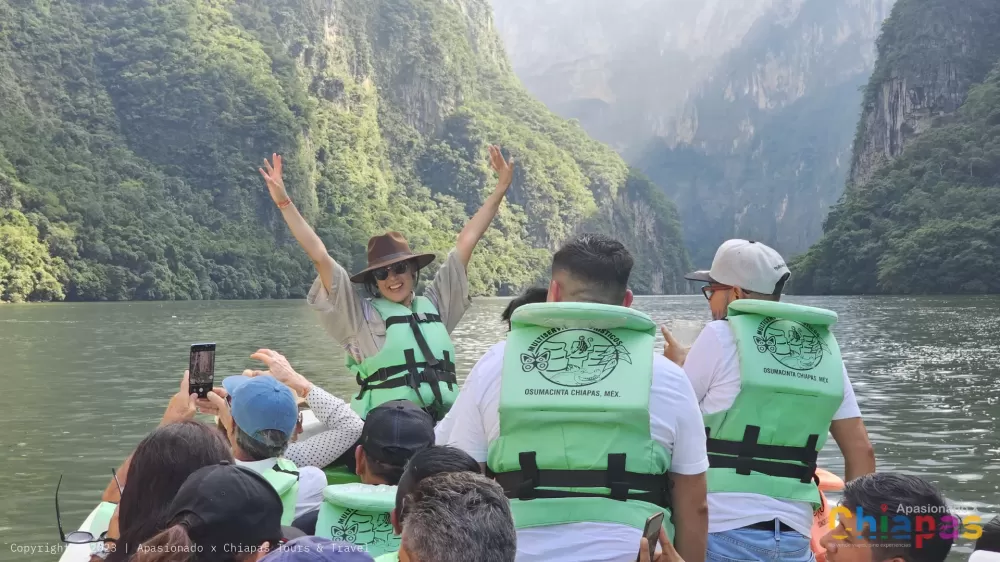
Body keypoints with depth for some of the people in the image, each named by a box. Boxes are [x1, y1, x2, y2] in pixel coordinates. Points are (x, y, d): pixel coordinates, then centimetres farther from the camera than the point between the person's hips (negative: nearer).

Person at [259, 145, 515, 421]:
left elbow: (466, 242, 17)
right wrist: (284, 202, -3)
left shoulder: (434, 305, 14)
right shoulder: (361, 315, 4)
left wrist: (500, 189, 21)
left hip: (445, 426, 4)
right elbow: (319, 256, 0)